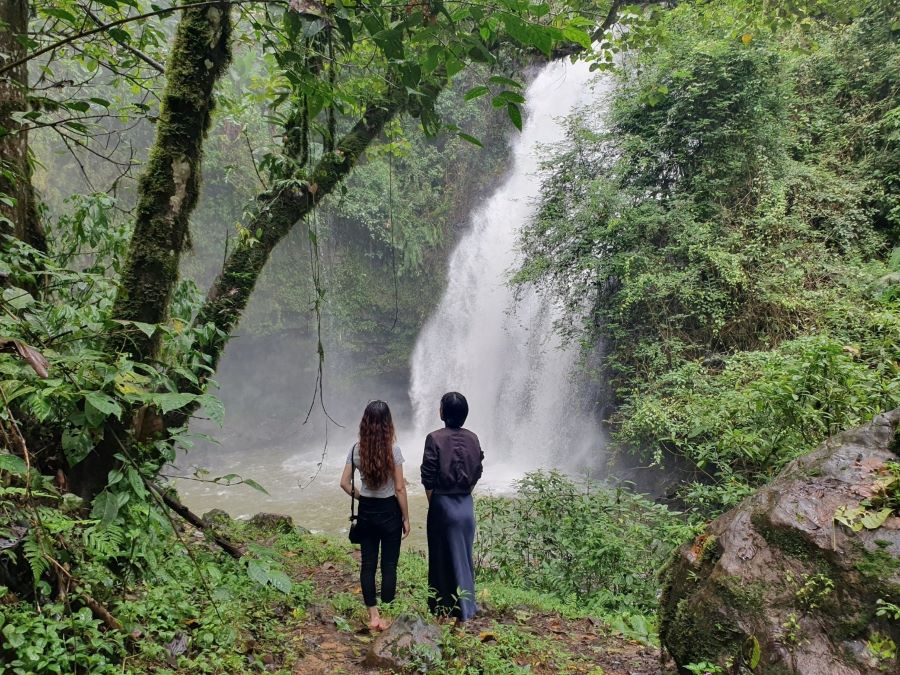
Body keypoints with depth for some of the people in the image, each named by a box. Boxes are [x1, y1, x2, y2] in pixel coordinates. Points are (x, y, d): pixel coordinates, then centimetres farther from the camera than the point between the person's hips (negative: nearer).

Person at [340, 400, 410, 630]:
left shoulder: (357, 449, -5)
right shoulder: (393, 450, -15)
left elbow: (344, 482, -2)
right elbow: (399, 489, -12)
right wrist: (406, 518, -2)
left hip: (366, 511, 3)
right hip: (389, 512, -3)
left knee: (367, 564, 11)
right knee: (389, 565, 8)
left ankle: (373, 616, 17)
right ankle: (386, 616, 15)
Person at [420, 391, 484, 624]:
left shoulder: (435, 438, -14)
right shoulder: (473, 439, 0)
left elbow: (428, 478, -11)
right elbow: (477, 474, 5)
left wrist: (433, 503, 1)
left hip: (443, 504, -4)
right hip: (466, 505, 4)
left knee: (442, 557, 9)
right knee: (464, 556, 15)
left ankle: (443, 609, 19)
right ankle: (464, 609, 22)